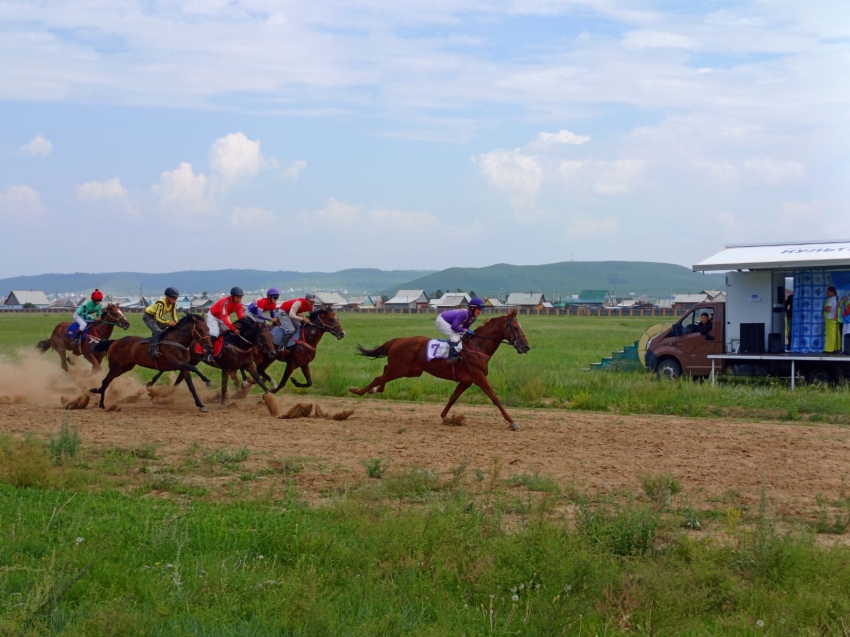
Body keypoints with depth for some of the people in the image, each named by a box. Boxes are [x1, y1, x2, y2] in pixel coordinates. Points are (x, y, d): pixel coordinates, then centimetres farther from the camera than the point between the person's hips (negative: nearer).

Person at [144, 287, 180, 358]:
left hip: (155, 317, 9)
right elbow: (158, 317, -36)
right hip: (148, 316, -9)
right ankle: (154, 350, -29)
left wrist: (176, 324, -21)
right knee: (157, 331, -26)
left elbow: (174, 315, -4)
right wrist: (168, 322, -47)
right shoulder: (161, 303, -34)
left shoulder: (173, 304, -12)